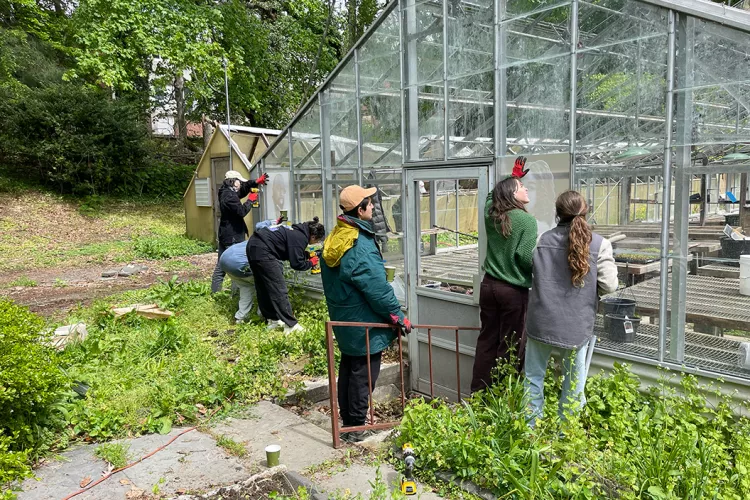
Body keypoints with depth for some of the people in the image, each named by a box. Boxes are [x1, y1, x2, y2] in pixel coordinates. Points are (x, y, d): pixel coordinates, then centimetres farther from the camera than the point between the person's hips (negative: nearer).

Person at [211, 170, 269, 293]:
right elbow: (241, 211, -24)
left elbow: (243, 189, 21)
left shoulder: (225, 193, 12)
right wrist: (250, 200, -10)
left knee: (221, 264, 14)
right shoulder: (230, 196, -20)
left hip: (225, 235, 10)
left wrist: (255, 182, 8)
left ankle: (215, 291, 19)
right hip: (233, 237, -10)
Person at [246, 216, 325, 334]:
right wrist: (311, 263, 8)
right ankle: (291, 325, 0)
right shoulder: (301, 237, -10)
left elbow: (291, 252, 28)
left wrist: (306, 255, 22)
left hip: (253, 245, 11)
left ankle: (273, 320, 26)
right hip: (262, 250, -11)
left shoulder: (296, 230, 17)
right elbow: (296, 264, -9)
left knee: (263, 287, 16)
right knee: (279, 289, -4)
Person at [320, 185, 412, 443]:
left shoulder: (333, 238, 4)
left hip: (342, 320, 9)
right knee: (363, 373, 3)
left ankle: (347, 419, 32)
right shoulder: (361, 247, -26)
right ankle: (356, 427, 14)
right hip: (363, 323, -9)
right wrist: (398, 317, -12)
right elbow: (378, 288, -24)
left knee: (348, 368, 19)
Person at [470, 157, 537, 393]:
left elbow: (492, 195, 25)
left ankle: (478, 391, 22)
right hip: (514, 291, -6)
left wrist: (513, 176, 27)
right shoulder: (527, 220, -15)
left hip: (489, 285, 6)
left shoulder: (490, 214, 2)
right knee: (509, 347, 6)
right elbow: (527, 257, -19)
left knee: (486, 340, 14)